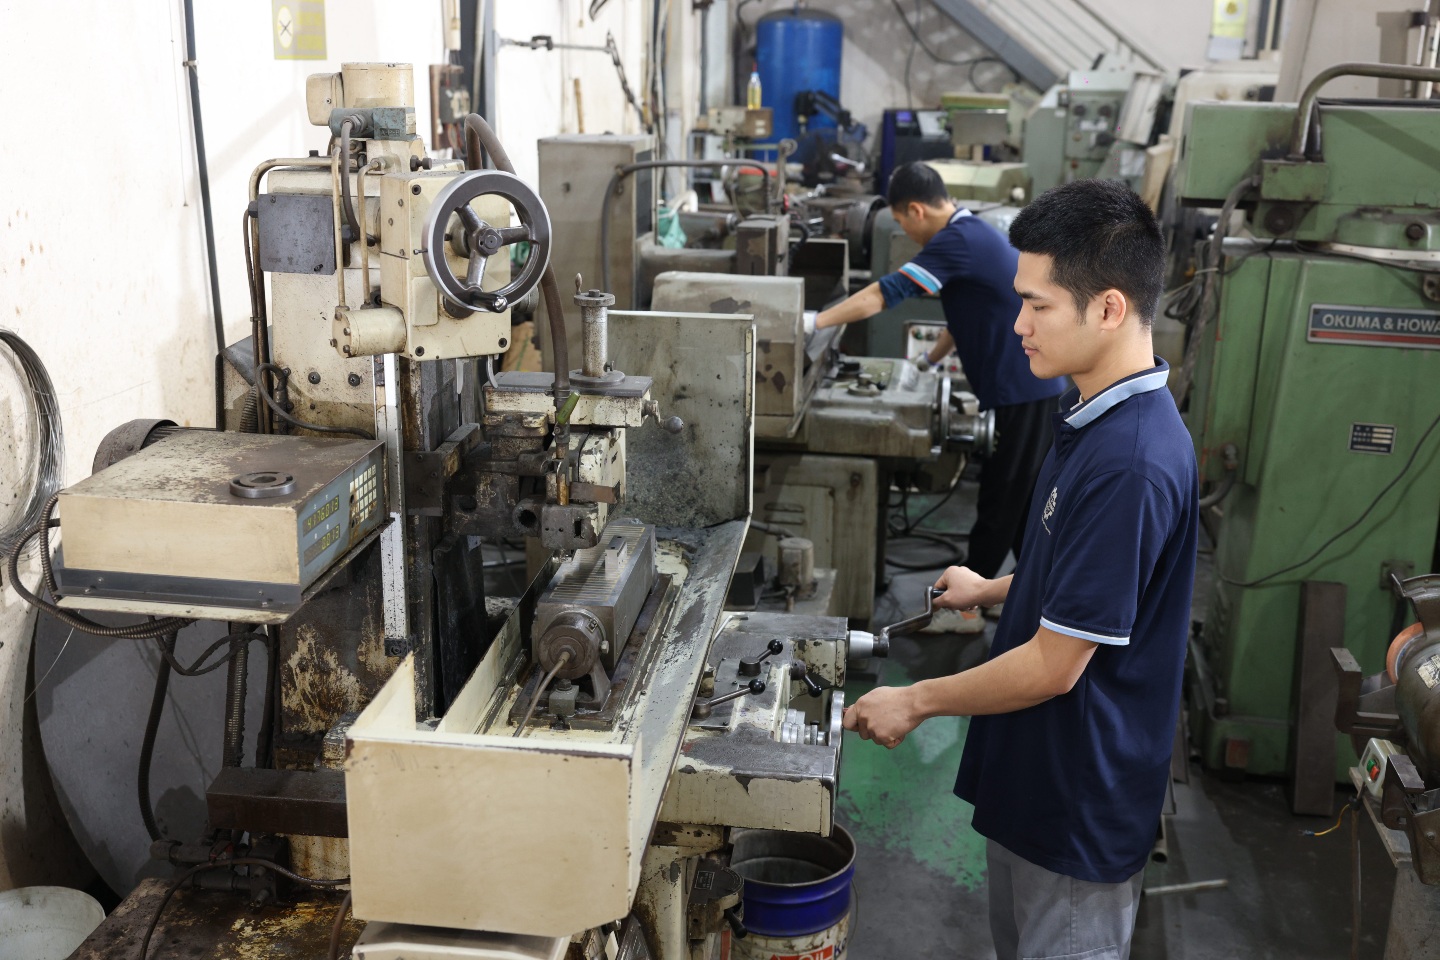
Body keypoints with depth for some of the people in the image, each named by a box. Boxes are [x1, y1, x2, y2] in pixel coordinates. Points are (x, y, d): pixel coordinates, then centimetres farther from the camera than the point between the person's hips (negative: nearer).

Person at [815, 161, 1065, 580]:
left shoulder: (959, 241, -18)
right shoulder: (972, 233, 14)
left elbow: (884, 293, -23)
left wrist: (813, 323, -20)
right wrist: (931, 360, 27)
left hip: (1023, 391, -10)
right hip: (1030, 386, 10)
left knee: (1002, 500, 0)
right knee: (1021, 498, 17)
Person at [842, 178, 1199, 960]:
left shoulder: (1130, 463, -31)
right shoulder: (1098, 417, 1)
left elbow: (1053, 664, -27)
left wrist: (915, 703, -15)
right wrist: (994, 590, 23)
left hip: (1081, 800, -9)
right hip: (1033, 776, 9)